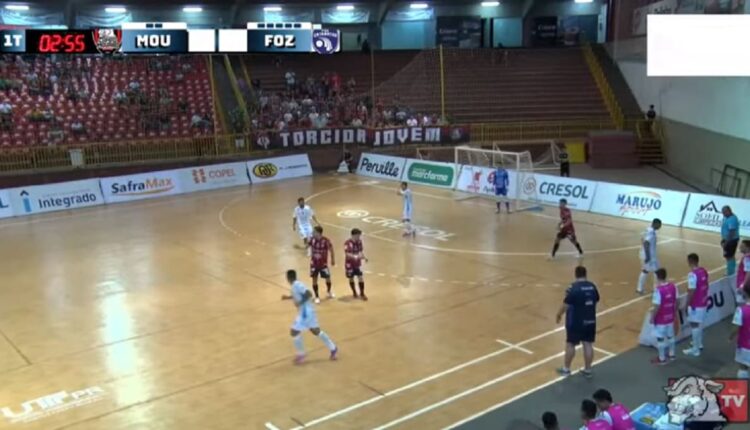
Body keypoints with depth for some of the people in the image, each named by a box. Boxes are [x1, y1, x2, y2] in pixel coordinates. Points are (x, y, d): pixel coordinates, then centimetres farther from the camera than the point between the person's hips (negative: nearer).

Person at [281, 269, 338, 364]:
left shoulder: (297, 285, -21)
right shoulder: (296, 285, 9)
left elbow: (309, 294, -28)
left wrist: (300, 303, -25)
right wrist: (288, 297, 23)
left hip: (305, 312, -10)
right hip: (306, 311, 10)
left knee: (294, 332, -3)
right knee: (316, 331, 19)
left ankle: (301, 355, 9)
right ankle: (333, 348, 26)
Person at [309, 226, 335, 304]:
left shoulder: (326, 241, -21)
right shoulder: (312, 239, -10)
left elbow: (331, 250, -8)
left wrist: (333, 260, 0)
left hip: (323, 264, -2)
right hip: (314, 264, 2)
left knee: (328, 278, 9)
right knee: (314, 279, 2)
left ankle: (329, 291, 39)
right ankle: (317, 297, 17)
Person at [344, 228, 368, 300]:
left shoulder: (359, 241, -4)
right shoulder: (347, 243, -22)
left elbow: (361, 251, 5)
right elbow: (348, 254, -28)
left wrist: (364, 257, -14)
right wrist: (355, 257, -42)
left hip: (358, 263, 4)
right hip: (350, 264, -4)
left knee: (361, 278, -2)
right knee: (351, 279, 10)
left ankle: (362, 294, 13)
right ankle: (354, 293, 30)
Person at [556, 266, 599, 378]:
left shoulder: (574, 288, -19)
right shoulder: (592, 286, 0)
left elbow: (566, 304, -17)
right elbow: (596, 300, 14)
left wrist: (559, 314, -1)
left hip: (575, 322, -5)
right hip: (590, 321, 5)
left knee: (570, 344, 8)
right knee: (588, 344, 11)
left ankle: (566, 369, 18)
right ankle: (587, 370, 20)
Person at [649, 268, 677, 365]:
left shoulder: (658, 290, -27)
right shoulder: (673, 286, -6)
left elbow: (657, 307, -24)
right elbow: (676, 301, 4)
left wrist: (652, 317, -11)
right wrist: (674, 312, 19)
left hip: (661, 319, -7)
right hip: (670, 317, 7)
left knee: (660, 338, 8)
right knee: (670, 336, 23)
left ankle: (662, 359, 19)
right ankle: (671, 354, 38)